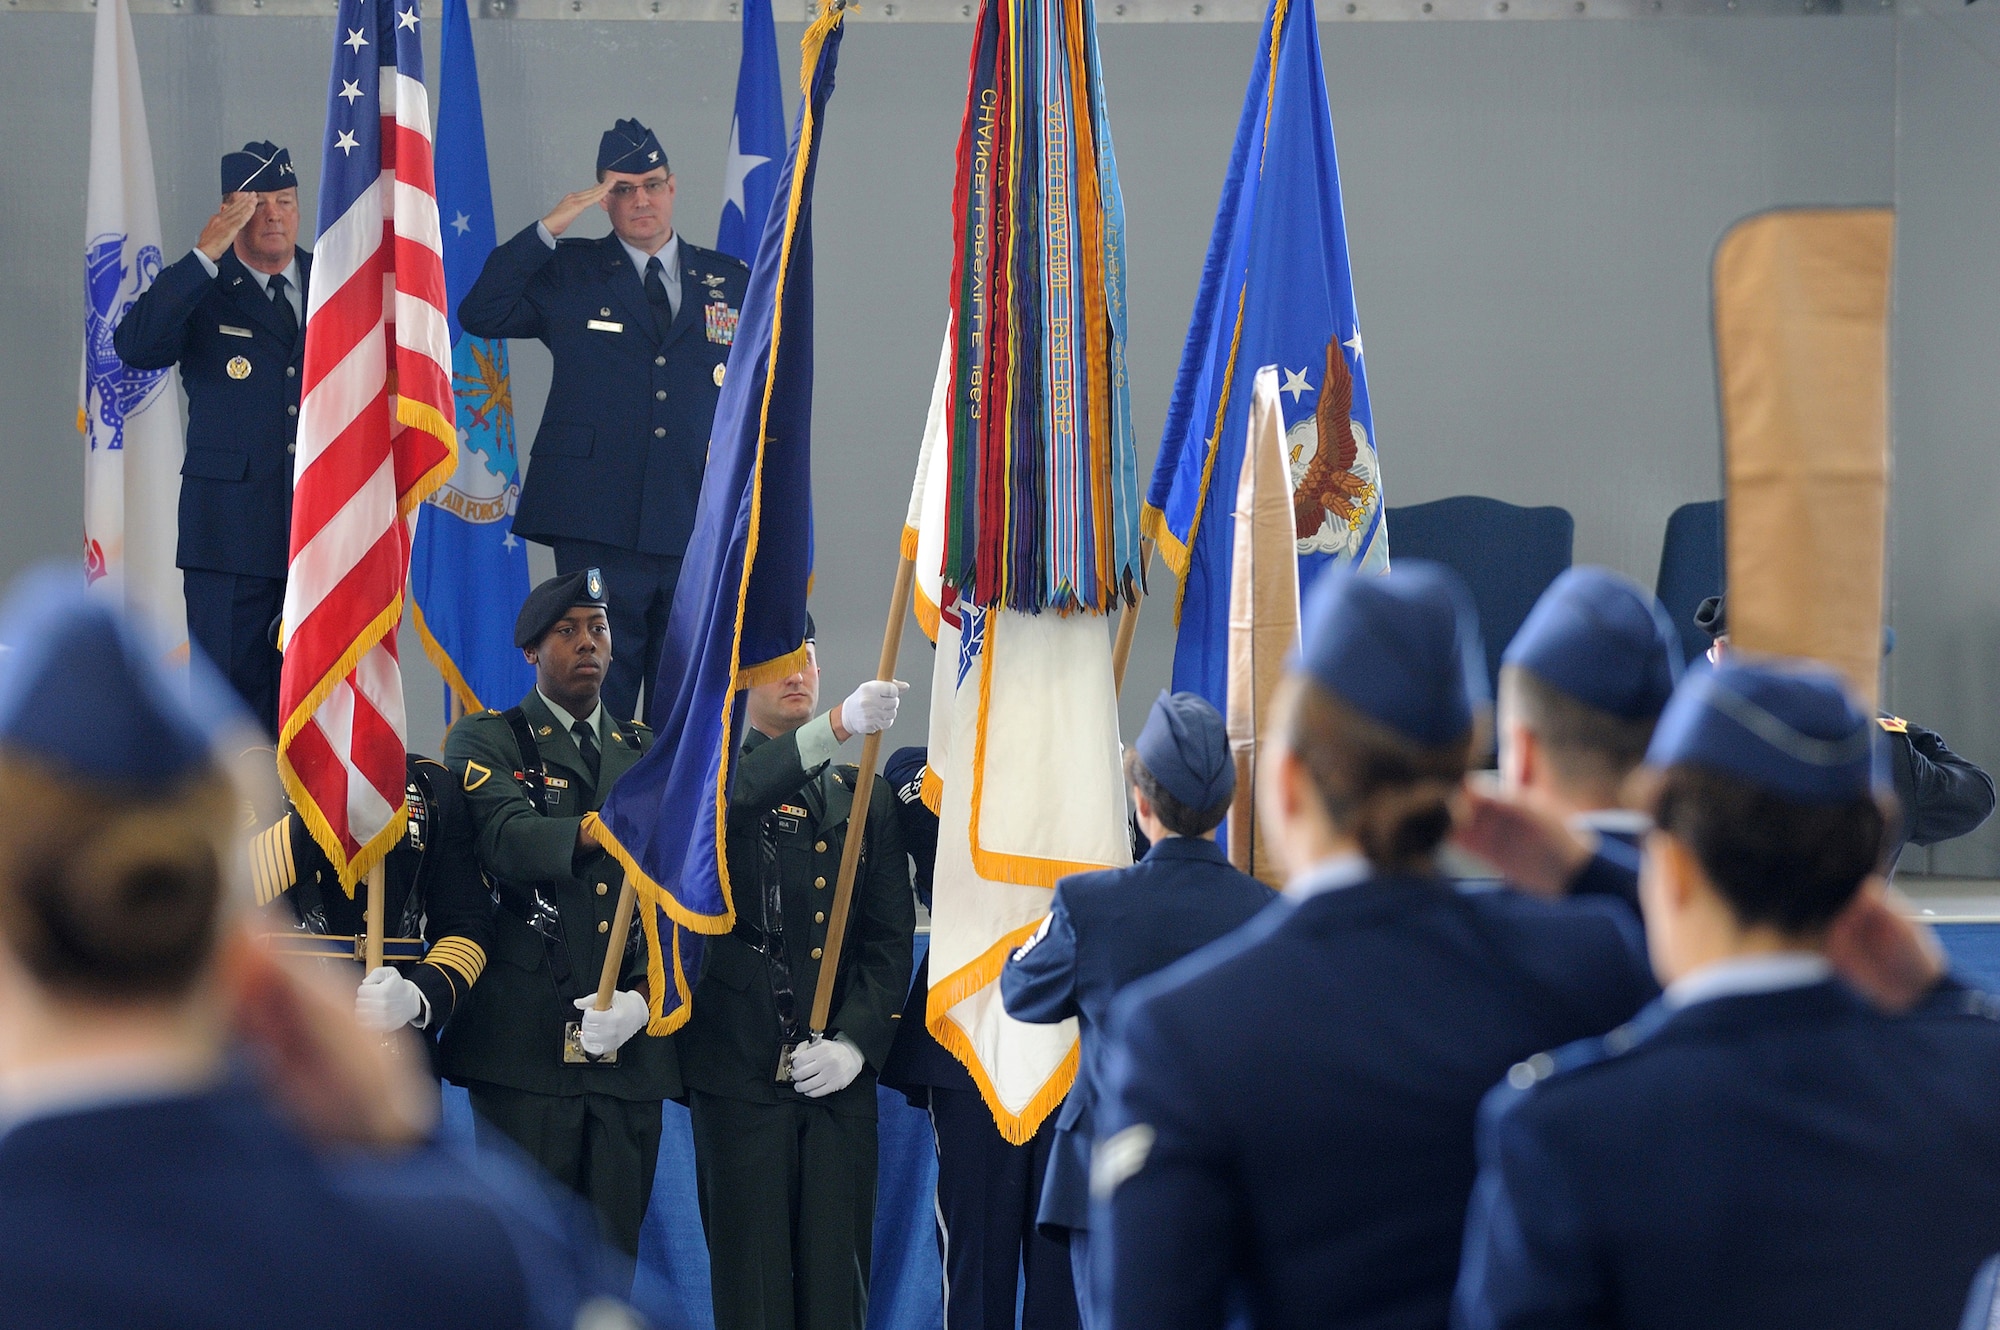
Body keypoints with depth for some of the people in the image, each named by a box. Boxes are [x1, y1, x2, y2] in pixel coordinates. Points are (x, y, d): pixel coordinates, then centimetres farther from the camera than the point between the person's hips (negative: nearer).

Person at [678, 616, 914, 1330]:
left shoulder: (866, 796, 15)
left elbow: (891, 938, 10)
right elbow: (729, 798, -23)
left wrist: (856, 1043, -5)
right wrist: (835, 727, -36)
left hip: (840, 1078, 3)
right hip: (740, 1074, -3)